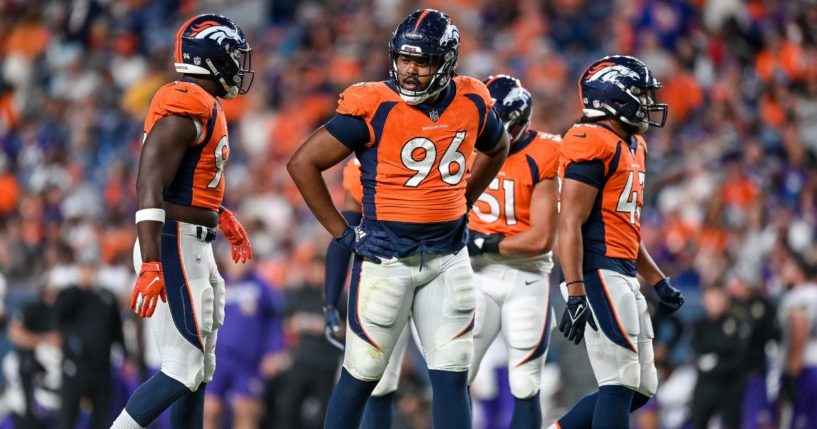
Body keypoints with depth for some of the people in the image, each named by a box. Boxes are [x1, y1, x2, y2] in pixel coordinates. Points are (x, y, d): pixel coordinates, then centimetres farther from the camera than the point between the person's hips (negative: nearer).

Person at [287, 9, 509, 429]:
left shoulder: (471, 103, -1)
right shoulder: (373, 107, -15)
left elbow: (497, 149, 23)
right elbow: (302, 163, -10)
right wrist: (341, 232, -9)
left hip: (448, 256, 4)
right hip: (387, 254, -4)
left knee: (452, 377, 3)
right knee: (361, 374, 2)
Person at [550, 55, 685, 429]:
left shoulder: (630, 146, 19)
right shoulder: (594, 145, -12)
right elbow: (570, 226, -18)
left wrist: (658, 281, 26)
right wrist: (576, 295, -24)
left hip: (624, 277, 10)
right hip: (599, 273, -10)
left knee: (639, 389, 10)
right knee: (621, 383, -11)